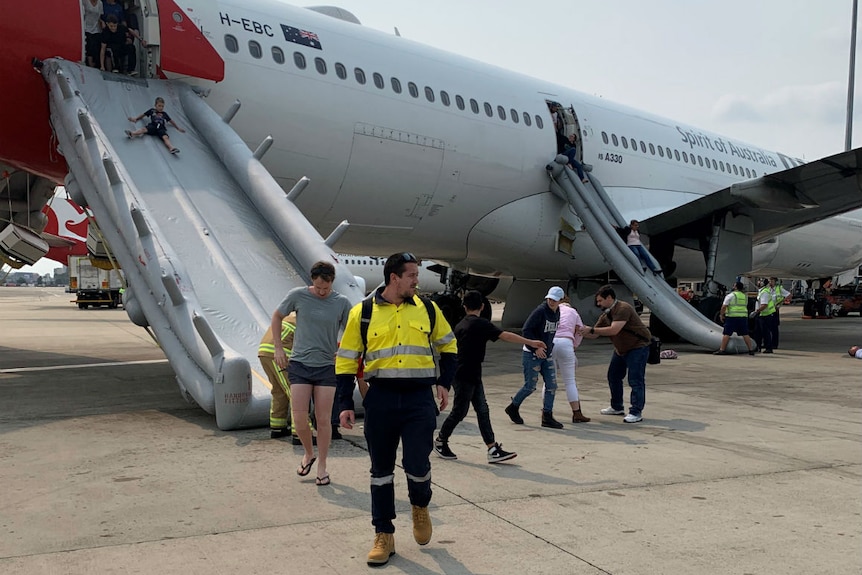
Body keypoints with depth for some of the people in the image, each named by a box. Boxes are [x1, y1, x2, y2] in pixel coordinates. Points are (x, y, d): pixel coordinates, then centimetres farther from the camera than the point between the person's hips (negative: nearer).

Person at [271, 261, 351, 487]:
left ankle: (322, 466, 18)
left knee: (323, 420, 2)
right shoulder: (298, 295, -5)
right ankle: (308, 453, 24)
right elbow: (277, 317, 10)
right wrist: (278, 348, 6)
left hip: (326, 367, 0)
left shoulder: (342, 303, -4)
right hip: (299, 364, 0)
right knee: (299, 418, -3)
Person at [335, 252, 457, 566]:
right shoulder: (362, 313, -1)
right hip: (380, 399, 0)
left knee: (417, 465, -6)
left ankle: (420, 506, 28)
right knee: (381, 470, 8)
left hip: (419, 399, 0)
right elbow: (346, 360, 3)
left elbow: (448, 346, 18)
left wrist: (444, 383, 7)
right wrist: (346, 404, -1)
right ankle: (384, 536, 21)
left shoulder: (427, 309, 5)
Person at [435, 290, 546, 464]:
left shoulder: (460, 325, 10)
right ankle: (440, 441, 20)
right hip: (465, 376, -9)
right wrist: (530, 342, -18)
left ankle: (493, 450, 3)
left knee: (482, 411, 5)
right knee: (459, 411, 3)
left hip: (473, 377, 9)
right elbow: (505, 335, -20)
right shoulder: (480, 324, -15)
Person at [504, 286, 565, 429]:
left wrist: (549, 347, 13)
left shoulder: (557, 312, 6)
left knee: (551, 385, 2)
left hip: (546, 355, 7)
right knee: (530, 386, -1)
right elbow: (526, 330, -20)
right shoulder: (540, 311, -18)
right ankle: (513, 408, 22)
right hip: (532, 355, -7)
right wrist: (536, 347, -22)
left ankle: (547, 417, 9)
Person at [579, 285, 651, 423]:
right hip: (621, 349, 10)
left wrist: (591, 329, -28)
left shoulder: (623, 309, -24)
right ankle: (617, 407, 27)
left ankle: (636, 413, -9)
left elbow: (614, 330, -33)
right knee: (613, 376, 14)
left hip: (638, 347, -10)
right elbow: (594, 335, 8)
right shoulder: (605, 315, 4)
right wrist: (581, 332, -9)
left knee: (635, 380, -11)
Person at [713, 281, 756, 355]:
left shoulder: (730, 295, -5)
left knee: (726, 334, -3)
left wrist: (721, 314, 1)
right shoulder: (745, 296, 15)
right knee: (745, 334, 9)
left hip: (732, 317, -5)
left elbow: (724, 306, -10)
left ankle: (722, 350, -6)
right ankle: (751, 350, 10)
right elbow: (745, 306, 21)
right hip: (743, 317, 5)